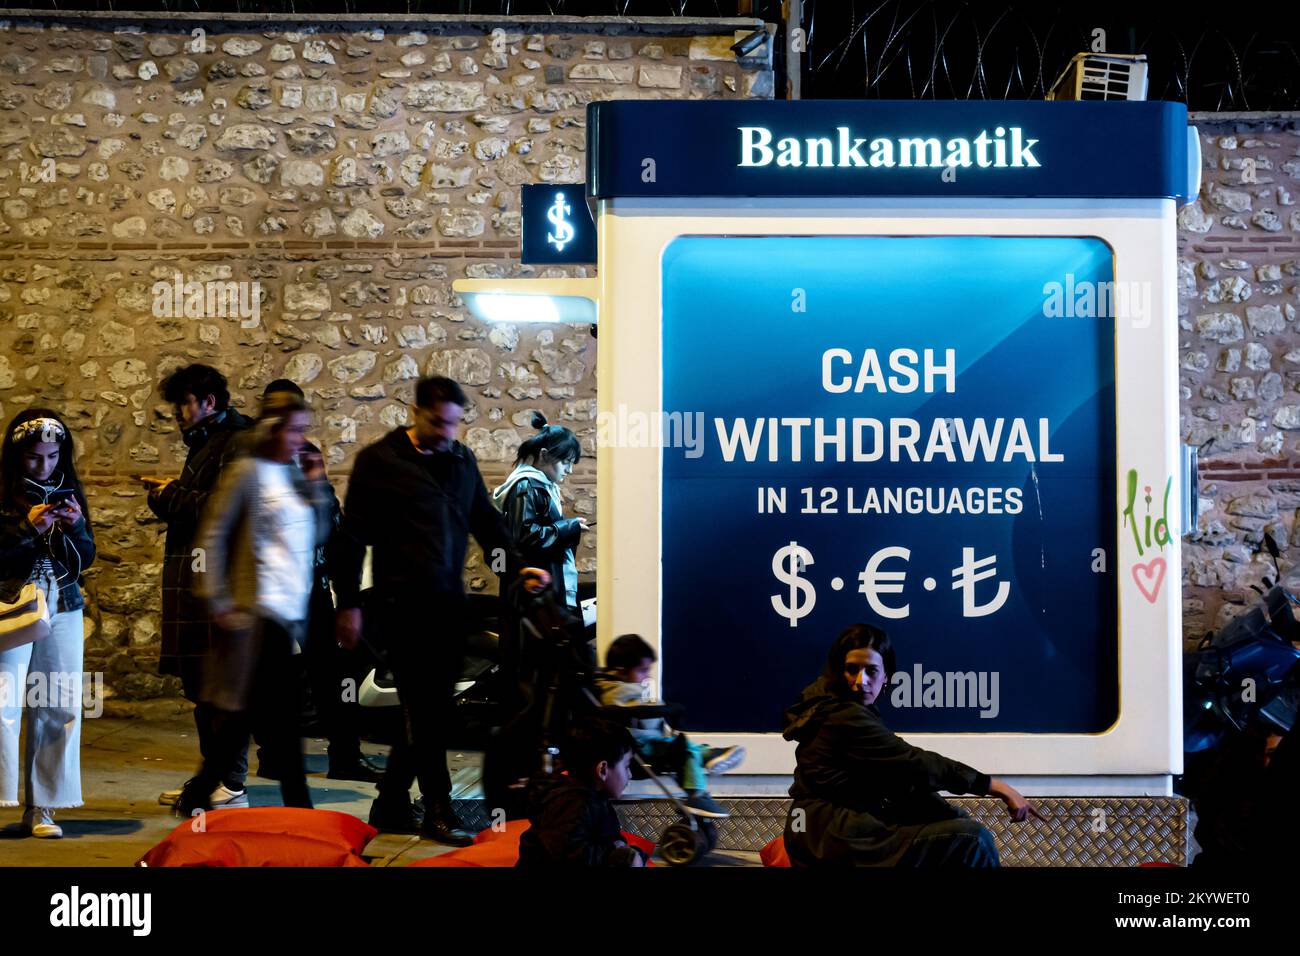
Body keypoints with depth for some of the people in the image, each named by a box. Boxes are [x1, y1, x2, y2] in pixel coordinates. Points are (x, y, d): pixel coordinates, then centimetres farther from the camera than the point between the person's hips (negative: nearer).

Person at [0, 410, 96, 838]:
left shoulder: (68, 493, 9)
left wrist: (76, 526, -7)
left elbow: (85, 559, 11)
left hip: (63, 610, 4)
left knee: (61, 708, 4)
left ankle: (40, 808, 12)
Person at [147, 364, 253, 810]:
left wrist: (171, 497, -10)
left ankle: (232, 785, -2)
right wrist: (169, 494, 5)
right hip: (194, 581, 10)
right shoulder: (204, 443, 22)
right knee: (199, 686, 14)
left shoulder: (237, 444, -10)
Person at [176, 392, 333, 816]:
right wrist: (218, 601, -12)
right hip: (259, 609, -7)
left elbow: (318, 536, 15)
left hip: (293, 611, 7)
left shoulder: (296, 474, 14)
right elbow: (212, 535, -8)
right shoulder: (248, 472, -6)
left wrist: (317, 487, 1)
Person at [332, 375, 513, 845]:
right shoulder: (379, 461, -4)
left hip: (449, 603, 6)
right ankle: (438, 812, 4)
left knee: (430, 712, 9)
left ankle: (390, 805, 21)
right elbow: (353, 536, -4)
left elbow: (487, 521, 18)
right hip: (404, 605, -6)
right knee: (425, 711, -5)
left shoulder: (462, 460, 11)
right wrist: (348, 603, -6)